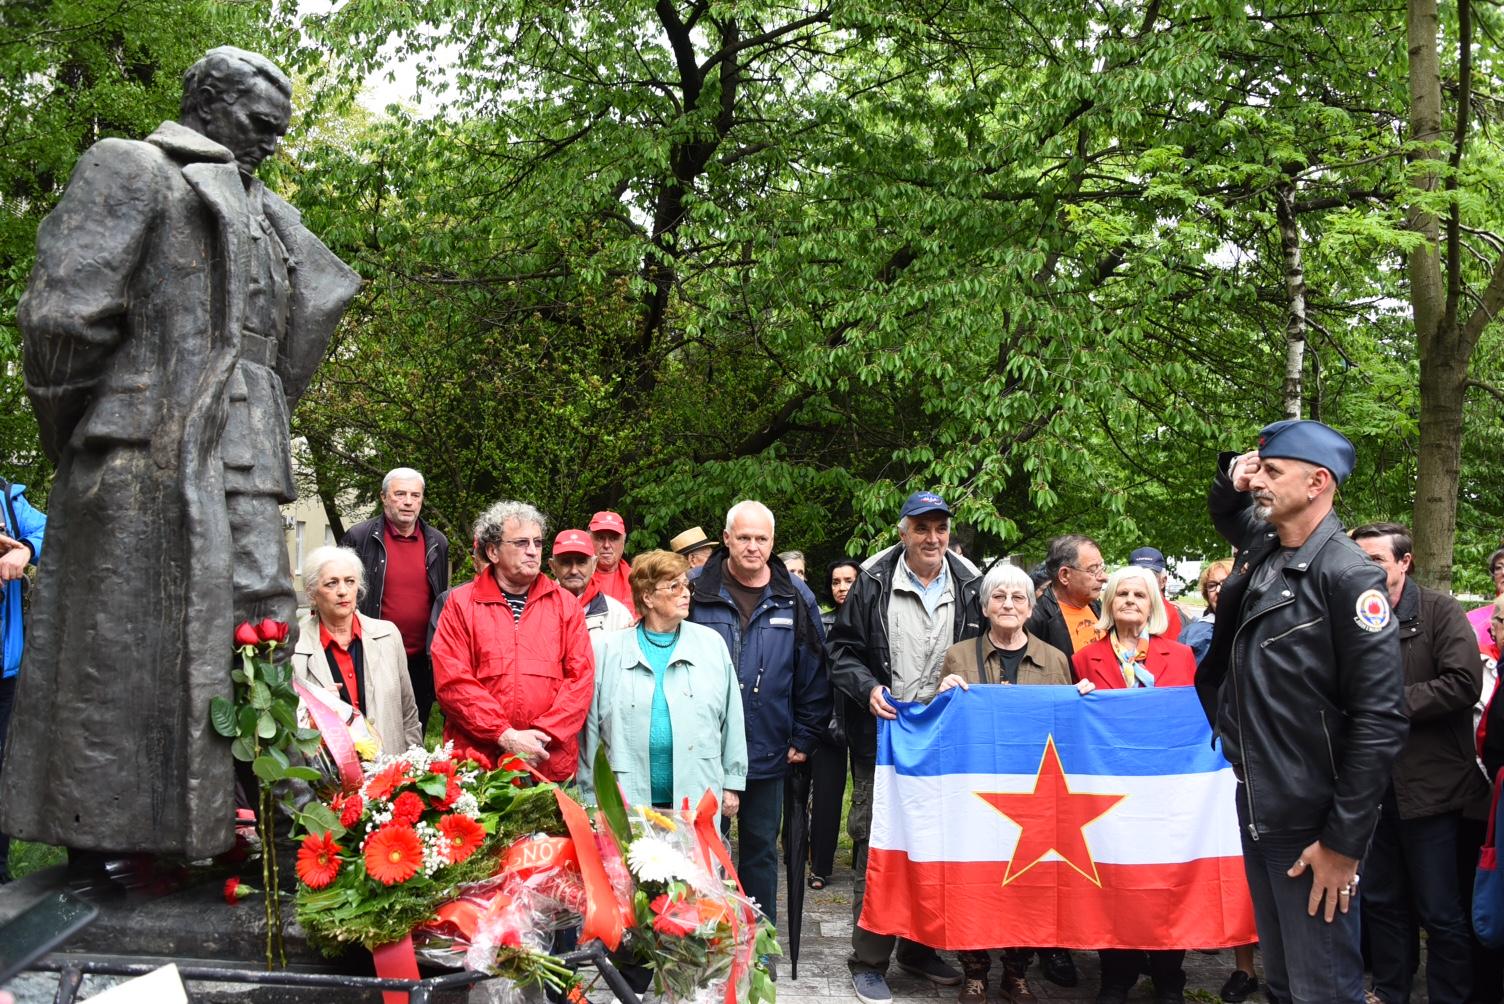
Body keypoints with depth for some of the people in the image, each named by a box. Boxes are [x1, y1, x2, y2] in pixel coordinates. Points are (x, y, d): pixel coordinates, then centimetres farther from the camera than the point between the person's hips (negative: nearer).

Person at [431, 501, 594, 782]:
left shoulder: (565, 604, 9)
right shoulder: (460, 603, 3)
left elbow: (582, 676, 2)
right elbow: (451, 681, -6)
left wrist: (542, 734, -11)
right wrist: (505, 736, -13)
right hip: (476, 760, -1)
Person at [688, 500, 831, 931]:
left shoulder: (796, 598, 1)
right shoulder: (696, 590, -4)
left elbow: (813, 674, 6)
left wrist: (804, 738, 3)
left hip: (766, 752, 2)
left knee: (761, 850, 14)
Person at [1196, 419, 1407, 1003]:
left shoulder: (1347, 576, -15)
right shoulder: (1262, 552, 7)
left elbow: (1379, 720, -19)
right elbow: (1228, 515, 33)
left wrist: (1344, 842, -19)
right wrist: (1230, 480, 9)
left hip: (1312, 829, -8)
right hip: (1255, 814, 8)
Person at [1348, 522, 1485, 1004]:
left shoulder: (1439, 611, -7)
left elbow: (1464, 683, -18)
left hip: (1430, 783, -5)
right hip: (1377, 782, 5)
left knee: (1440, 911, 3)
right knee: (1380, 899, 16)